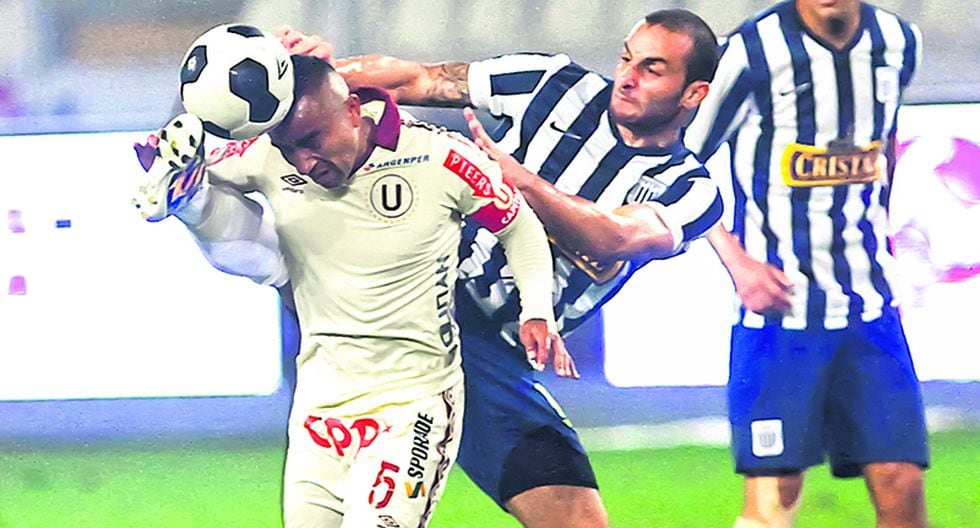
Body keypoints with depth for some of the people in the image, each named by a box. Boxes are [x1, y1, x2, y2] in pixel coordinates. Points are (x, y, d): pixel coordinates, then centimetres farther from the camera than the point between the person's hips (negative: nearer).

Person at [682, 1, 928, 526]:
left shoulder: (898, 44, 5)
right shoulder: (755, 50, -11)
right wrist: (736, 260, -10)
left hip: (870, 306, 4)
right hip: (780, 304, -4)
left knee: (901, 485, -2)